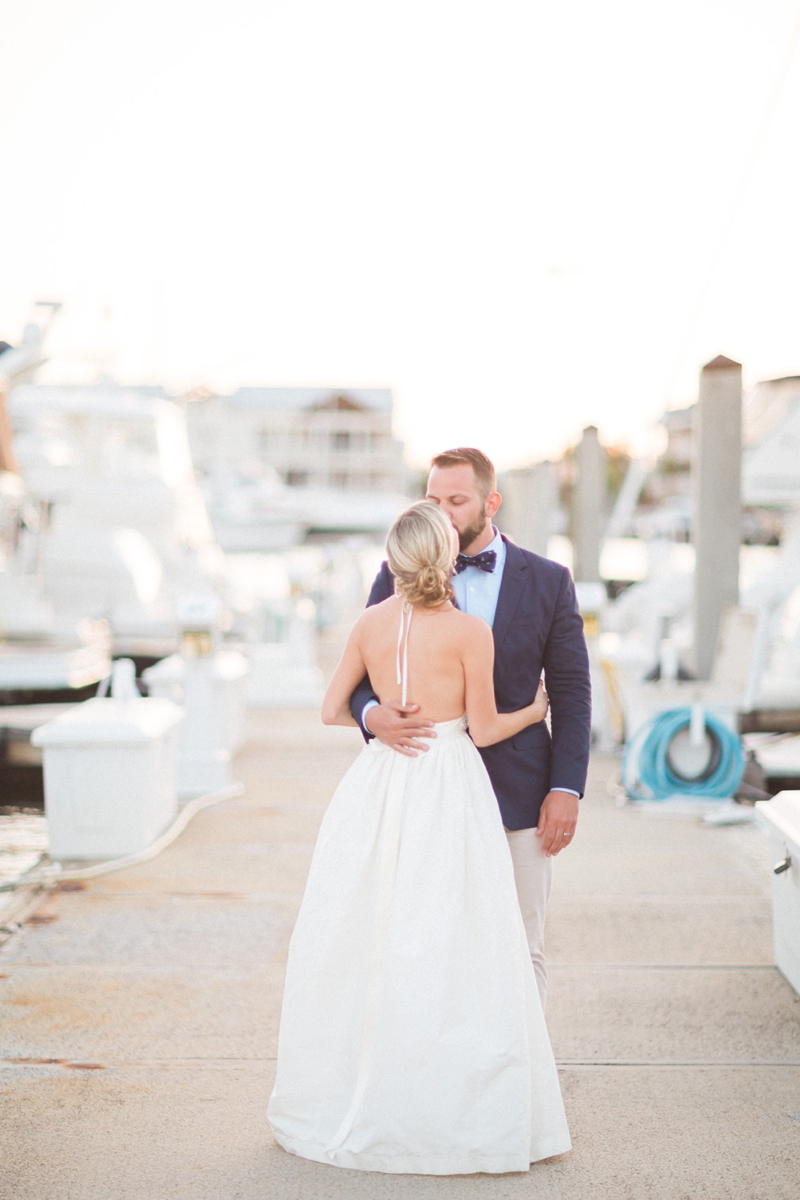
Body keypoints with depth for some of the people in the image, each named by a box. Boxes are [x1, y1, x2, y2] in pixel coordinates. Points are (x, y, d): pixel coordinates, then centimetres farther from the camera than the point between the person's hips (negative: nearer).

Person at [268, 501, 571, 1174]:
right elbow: (483, 730, -4)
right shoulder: (470, 631, -9)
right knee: (448, 951, 1)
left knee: (367, 943, 11)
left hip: (379, 785, 4)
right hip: (447, 793, -4)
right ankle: (457, 1111, 9)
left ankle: (354, 1101, 22)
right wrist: (534, 712, 15)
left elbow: (333, 711, 10)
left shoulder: (371, 622, 3)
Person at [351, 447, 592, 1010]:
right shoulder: (399, 575, 3)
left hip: (519, 795, 0)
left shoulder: (548, 582, 2)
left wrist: (567, 788, -6)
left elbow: (571, 693, 2)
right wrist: (373, 715, -21)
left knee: (521, 953, 6)